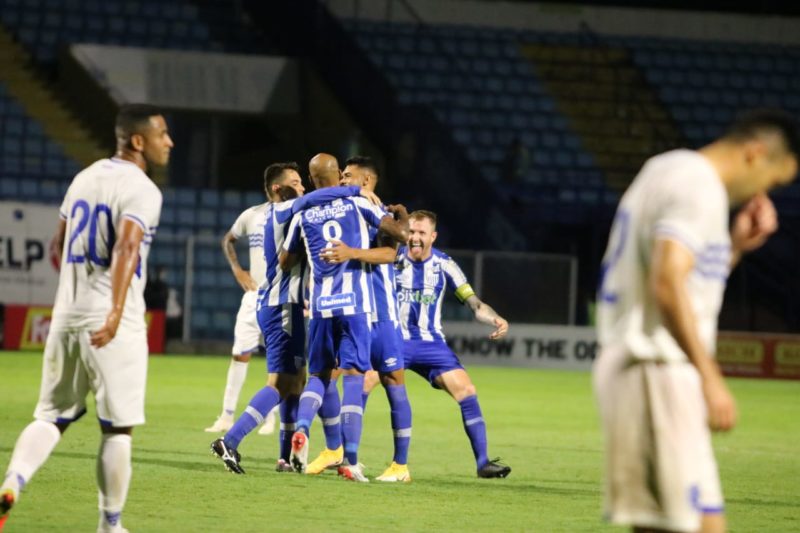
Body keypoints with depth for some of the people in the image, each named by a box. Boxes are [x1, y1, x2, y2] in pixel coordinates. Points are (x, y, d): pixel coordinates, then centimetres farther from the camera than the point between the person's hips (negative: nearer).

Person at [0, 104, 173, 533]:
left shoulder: (85, 178, 13)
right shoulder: (141, 190, -11)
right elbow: (127, 248, -28)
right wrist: (116, 312, -38)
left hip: (66, 316, 7)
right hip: (112, 326, -7)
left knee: (51, 416, 11)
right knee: (117, 427, 4)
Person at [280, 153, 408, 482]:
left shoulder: (302, 216, 9)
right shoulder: (356, 204, 2)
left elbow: (285, 261, 20)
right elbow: (398, 232, -1)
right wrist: (403, 220, 21)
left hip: (321, 305, 2)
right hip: (354, 302, -2)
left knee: (318, 375, 16)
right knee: (353, 375, -2)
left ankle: (301, 429, -12)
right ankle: (350, 460, -8)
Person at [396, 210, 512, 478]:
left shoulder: (444, 265, -2)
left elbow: (473, 302, -2)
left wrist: (495, 319, -21)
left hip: (431, 343, 1)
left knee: (467, 392, -12)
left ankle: (483, 461, -4)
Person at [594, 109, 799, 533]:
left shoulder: (664, 170, 20)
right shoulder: (700, 187, -11)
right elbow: (667, 285, -23)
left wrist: (734, 246, 16)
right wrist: (710, 378, -23)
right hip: (659, 370, -10)